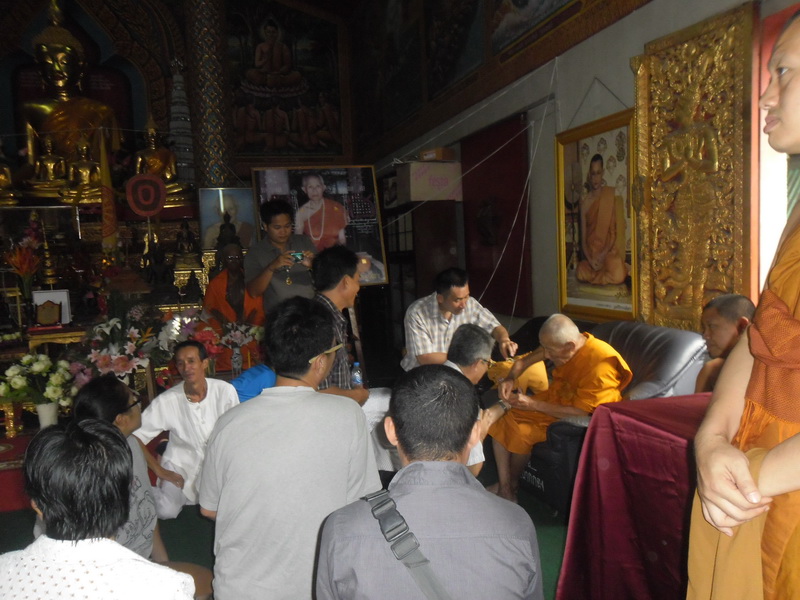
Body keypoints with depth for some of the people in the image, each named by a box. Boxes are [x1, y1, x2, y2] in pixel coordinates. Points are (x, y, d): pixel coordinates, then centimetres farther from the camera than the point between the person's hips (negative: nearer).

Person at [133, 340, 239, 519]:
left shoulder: (225, 391, -14)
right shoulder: (166, 401, -16)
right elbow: (135, 437, -10)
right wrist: (160, 471, -9)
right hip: (181, 465, -1)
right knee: (166, 512, -18)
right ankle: (154, 492, 17)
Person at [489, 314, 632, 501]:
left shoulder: (599, 365, -30)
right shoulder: (563, 345, -8)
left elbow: (580, 413, -28)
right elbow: (525, 361, 7)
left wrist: (534, 405, -27)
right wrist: (510, 378, -13)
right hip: (554, 397, 8)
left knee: (520, 433, -20)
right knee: (502, 420, -6)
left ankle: (512, 485, 7)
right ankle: (503, 487, 1)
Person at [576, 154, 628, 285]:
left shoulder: (611, 194, 2)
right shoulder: (585, 201, 6)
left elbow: (616, 230, 0)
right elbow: (583, 237, 4)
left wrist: (603, 254, -13)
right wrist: (590, 259, -13)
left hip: (609, 252, -2)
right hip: (591, 253, 2)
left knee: (617, 275, -33)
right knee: (581, 273, -29)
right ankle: (594, 268, -4)